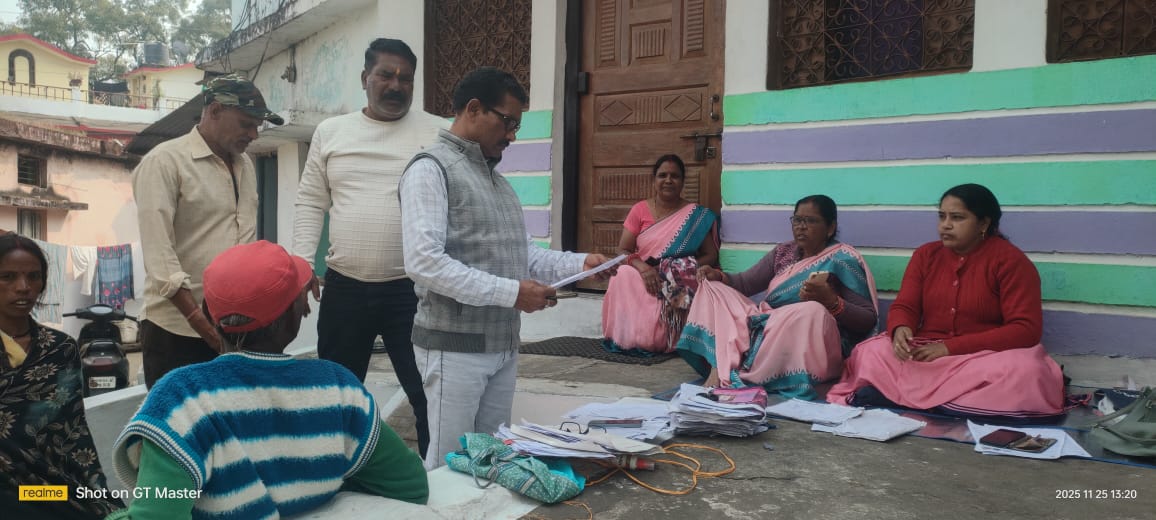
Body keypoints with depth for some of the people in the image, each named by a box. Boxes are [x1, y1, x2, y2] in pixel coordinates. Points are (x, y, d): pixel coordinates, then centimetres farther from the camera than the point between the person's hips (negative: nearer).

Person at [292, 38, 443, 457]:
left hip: (412, 287, -3)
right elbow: (311, 202, 10)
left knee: (428, 391, 4)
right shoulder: (330, 132, 8)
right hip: (344, 286, 3)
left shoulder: (436, 133, 0)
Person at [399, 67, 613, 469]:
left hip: (503, 345, 8)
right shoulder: (431, 169, -10)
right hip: (455, 346, -8)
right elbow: (424, 262, -22)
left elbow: (521, 253, 16)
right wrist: (510, 293, -23)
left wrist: (580, 263, 0)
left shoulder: (497, 178, 17)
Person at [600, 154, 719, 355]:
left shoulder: (696, 215, 7)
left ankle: (659, 340, -9)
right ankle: (630, 338, -15)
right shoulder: (639, 210, 8)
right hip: (643, 278, 1)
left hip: (680, 285, -1)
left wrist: (690, 269, -16)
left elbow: (711, 255, 5)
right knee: (623, 279, -32)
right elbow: (623, 251, 2)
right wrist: (642, 267, -21)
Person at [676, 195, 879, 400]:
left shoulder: (842, 260, -3)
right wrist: (719, 276, -6)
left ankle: (742, 378, -27)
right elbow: (745, 283, 15)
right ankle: (719, 367, -26)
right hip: (763, 329, 6)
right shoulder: (783, 252, 14)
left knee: (812, 311, -37)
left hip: (808, 348, -6)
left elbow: (869, 320, -7)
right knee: (713, 288, -2)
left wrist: (831, 301, -24)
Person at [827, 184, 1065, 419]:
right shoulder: (926, 254, 9)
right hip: (927, 354, 2)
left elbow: (1025, 329, -13)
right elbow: (904, 307, 4)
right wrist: (900, 330, -24)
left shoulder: (1010, 260, -5)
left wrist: (951, 347, -20)